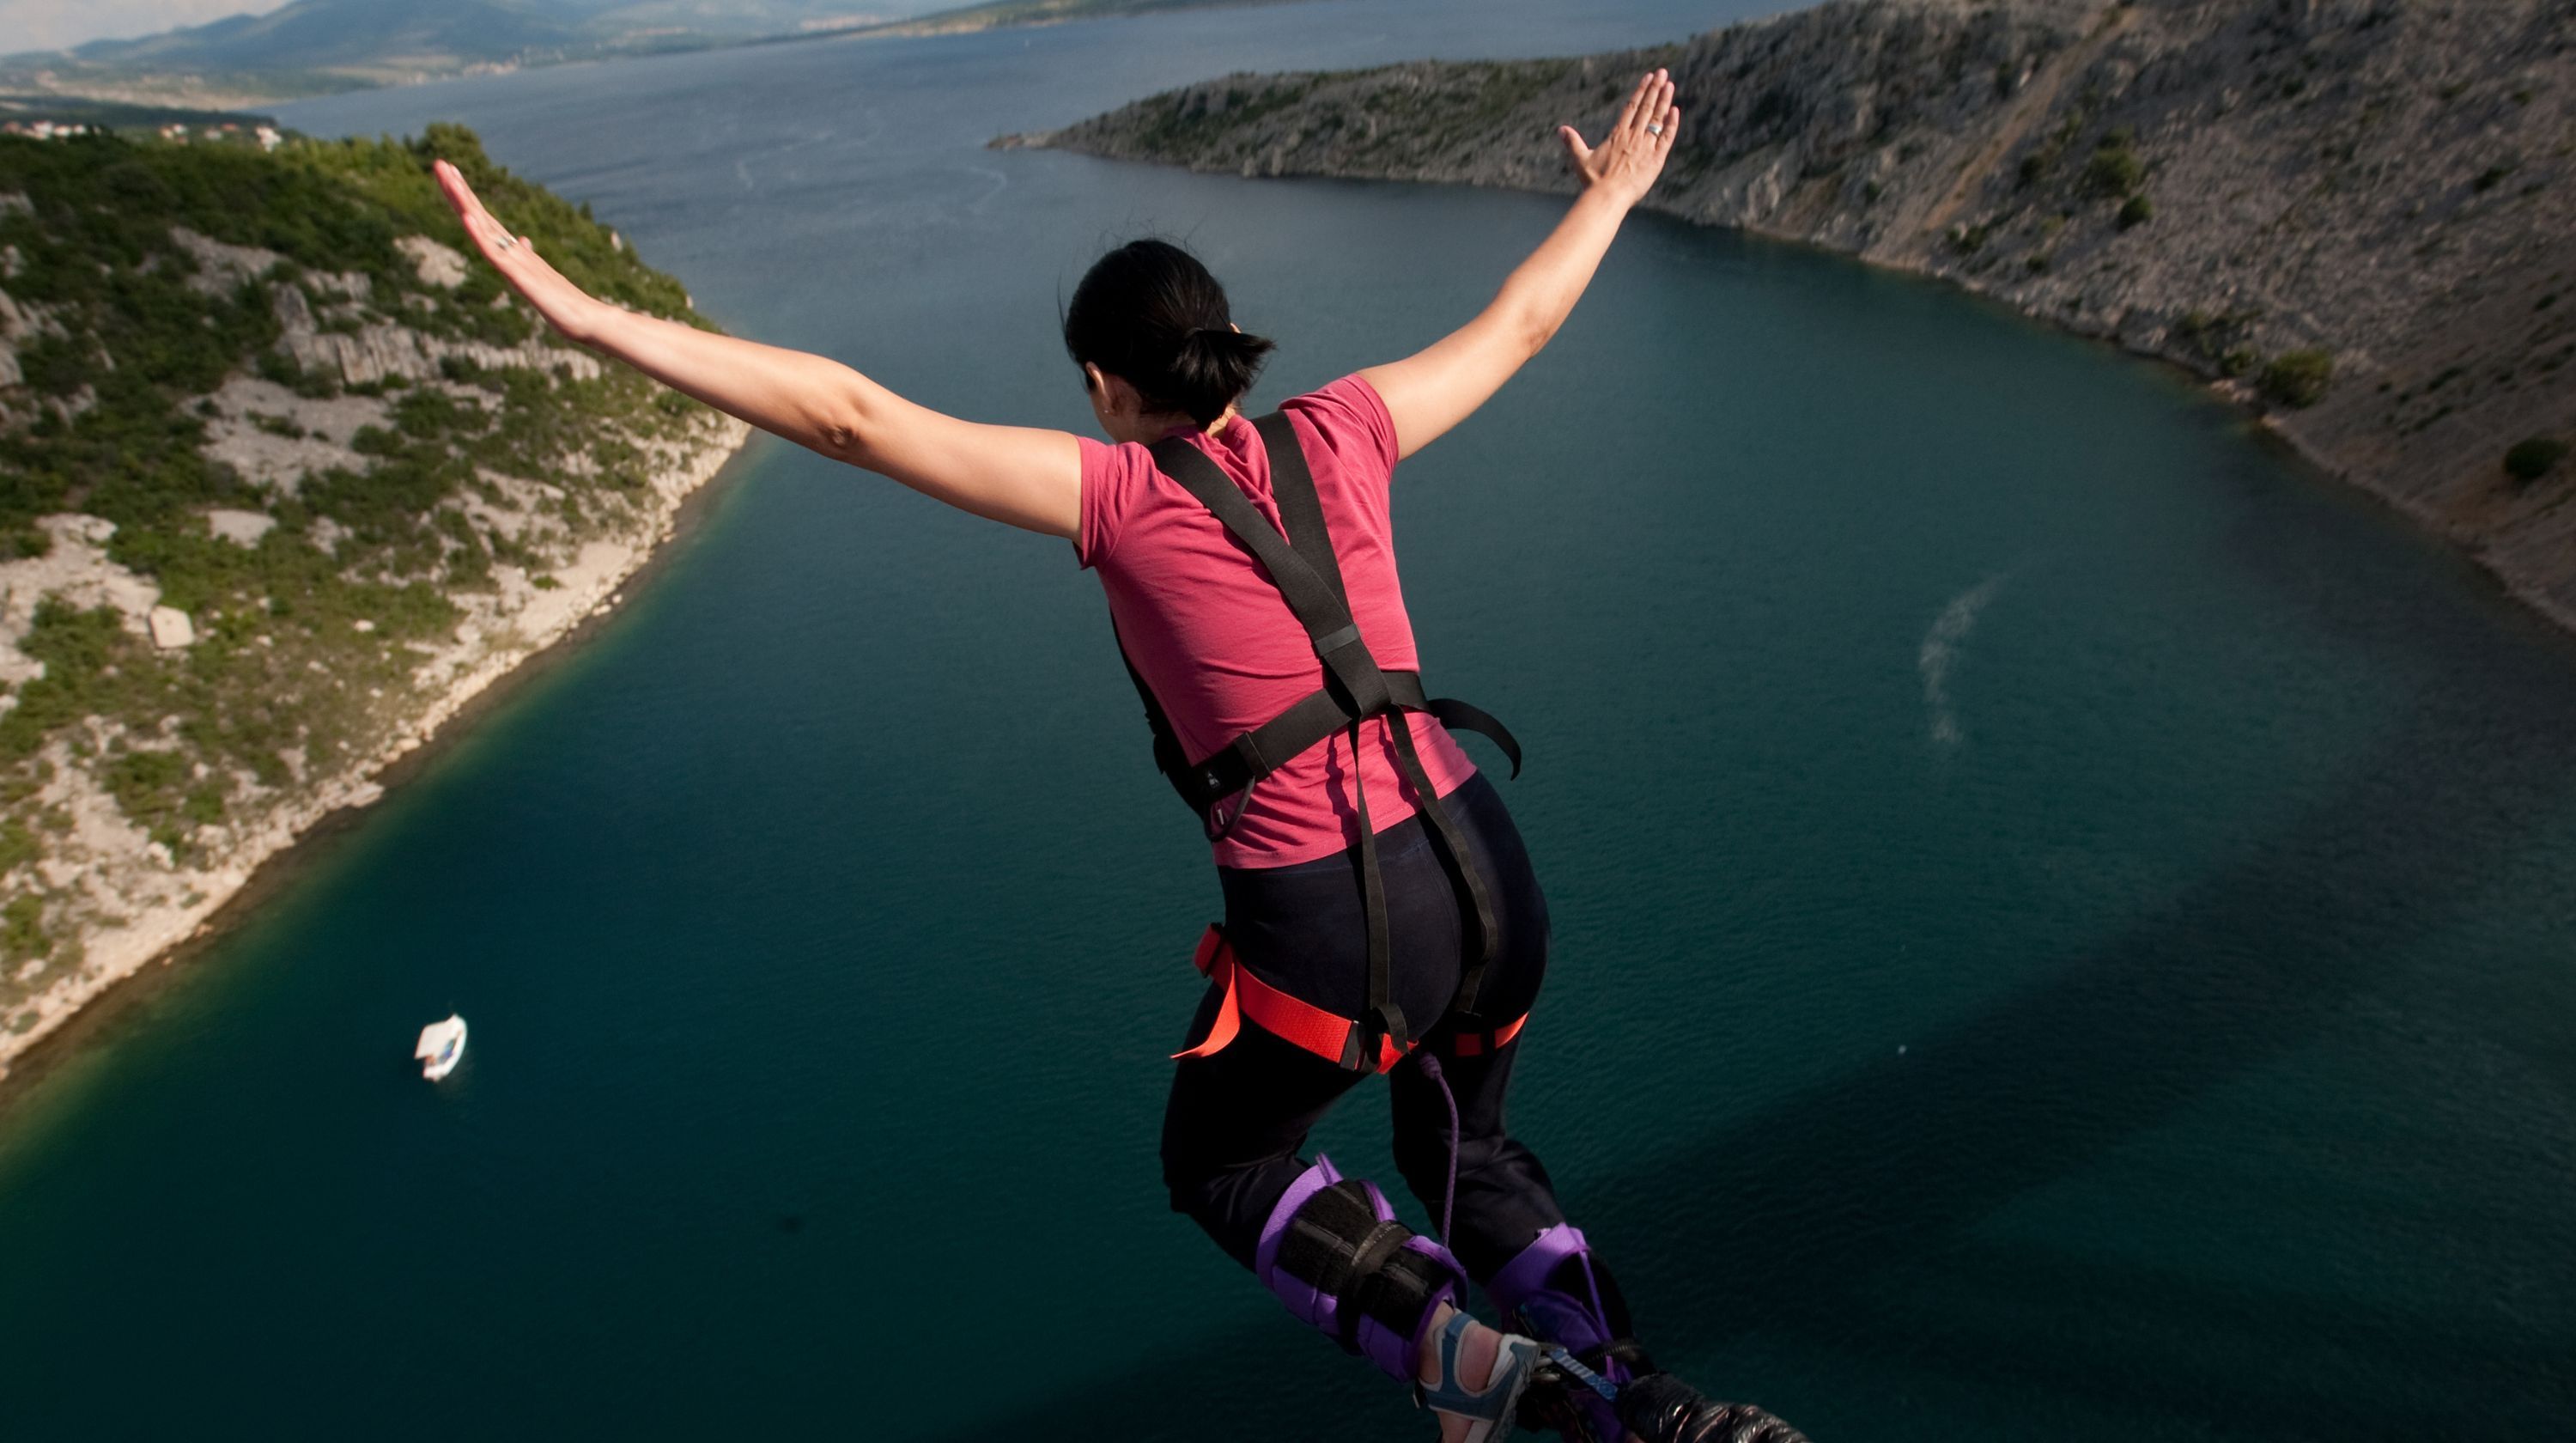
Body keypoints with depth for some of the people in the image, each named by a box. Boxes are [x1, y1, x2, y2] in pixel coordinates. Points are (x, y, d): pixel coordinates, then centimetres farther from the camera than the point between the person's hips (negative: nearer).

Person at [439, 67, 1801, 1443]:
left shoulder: (1121, 495, -8)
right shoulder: (1335, 435, 4)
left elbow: (853, 417, -13)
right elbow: (1515, 325, 18)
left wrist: (583, 312, -10)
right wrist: (1612, 195, 36)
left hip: (1330, 931, -5)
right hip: (1485, 878, 6)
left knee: (1220, 1164, 27)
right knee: (1464, 1151, 34)